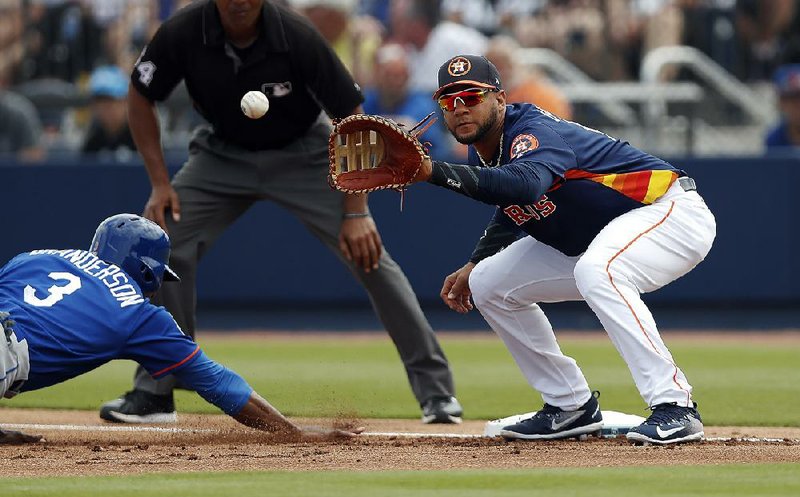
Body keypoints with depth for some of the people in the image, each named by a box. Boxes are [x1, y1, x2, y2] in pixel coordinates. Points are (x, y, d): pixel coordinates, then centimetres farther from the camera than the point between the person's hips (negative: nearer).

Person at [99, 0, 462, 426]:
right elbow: (140, 99, -7)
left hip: (302, 153, -2)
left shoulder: (297, 37, -30)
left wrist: (355, 212, -24)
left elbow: (350, 118, -20)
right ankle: (153, 393, 1)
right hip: (222, 153, 2)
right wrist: (160, 183, -13)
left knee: (368, 253, -14)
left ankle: (434, 387, -4)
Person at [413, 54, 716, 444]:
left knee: (594, 271, -40)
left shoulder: (536, 133, -26)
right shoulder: (483, 152, 2)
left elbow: (527, 185, -50)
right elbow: (512, 208, 22)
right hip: (593, 242, 10)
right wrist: (473, 265, 10)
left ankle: (675, 408, -38)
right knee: (489, 284, 7)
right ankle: (572, 407, 13)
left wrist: (435, 172, -54)